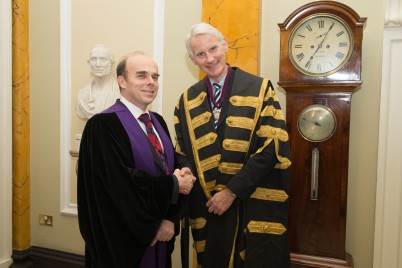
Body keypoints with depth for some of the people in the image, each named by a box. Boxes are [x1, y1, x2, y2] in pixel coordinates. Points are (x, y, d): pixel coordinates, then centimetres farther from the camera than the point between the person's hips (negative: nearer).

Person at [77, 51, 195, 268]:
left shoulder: (158, 122, 6)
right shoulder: (103, 125, -16)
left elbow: (173, 171, 3)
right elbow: (121, 183, -24)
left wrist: (170, 220, -9)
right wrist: (172, 184, -13)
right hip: (124, 239, -6)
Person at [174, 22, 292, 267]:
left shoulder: (259, 89, -6)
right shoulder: (188, 100, 5)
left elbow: (272, 146, -12)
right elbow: (183, 154, 10)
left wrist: (232, 191, -14)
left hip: (254, 206, -3)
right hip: (208, 208, 3)